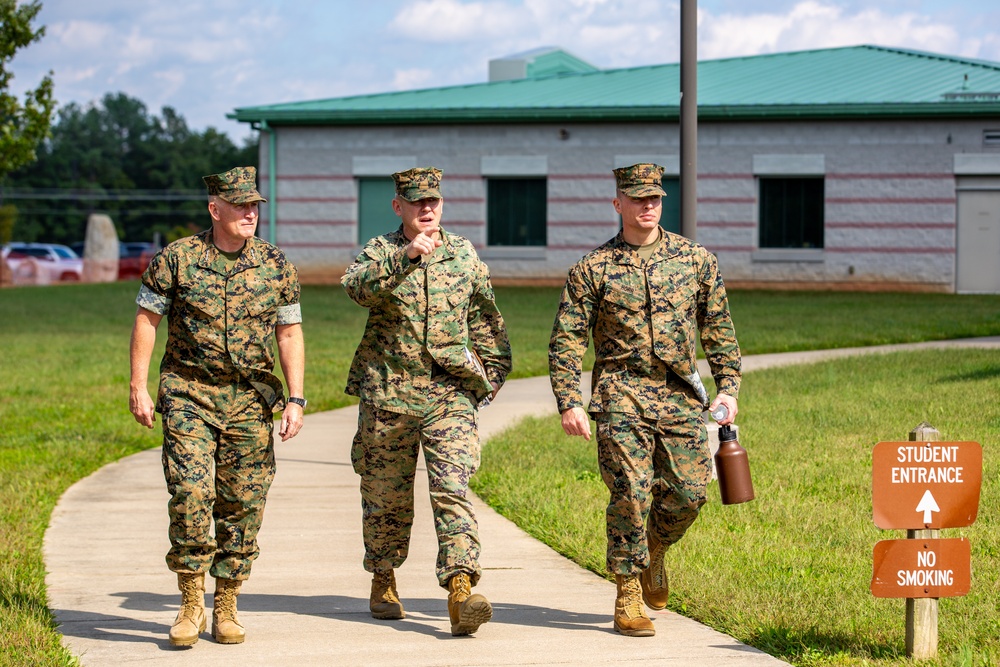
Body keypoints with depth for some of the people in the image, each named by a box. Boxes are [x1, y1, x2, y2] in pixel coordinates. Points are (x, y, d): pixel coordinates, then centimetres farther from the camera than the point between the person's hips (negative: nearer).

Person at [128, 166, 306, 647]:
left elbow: (289, 333, 8)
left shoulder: (275, 266, 4)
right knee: (190, 494, -15)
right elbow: (146, 319, 3)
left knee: (242, 504, 2)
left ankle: (226, 609, 14)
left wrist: (295, 399, 1)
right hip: (189, 395, -2)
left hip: (251, 400, 2)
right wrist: (138, 386, -3)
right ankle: (191, 604, -2)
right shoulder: (176, 259, -2)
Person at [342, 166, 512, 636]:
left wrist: (492, 374, 16)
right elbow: (358, 286, -22)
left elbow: (486, 321, 21)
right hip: (387, 394, 0)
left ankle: (460, 589, -25)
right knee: (385, 496, 10)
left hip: (451, 394, 0)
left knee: (452, 490, -15)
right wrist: (406, 256, -34)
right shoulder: (380, 252, 2)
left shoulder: (465, 256, 10)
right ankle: (383, 580, 32)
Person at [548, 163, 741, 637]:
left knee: (688, 492, -1)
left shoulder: (696, 259, 9)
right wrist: (568, 403, -7)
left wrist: (728, 387, 6)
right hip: (622, 396, -3)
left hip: (681, 398, 3)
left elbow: (719, 329, 15)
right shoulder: (593, 269, 2)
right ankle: (629, 596, 0)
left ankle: (652, 551, 30)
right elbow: (566, 340, 2)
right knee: (630, 492, -10)